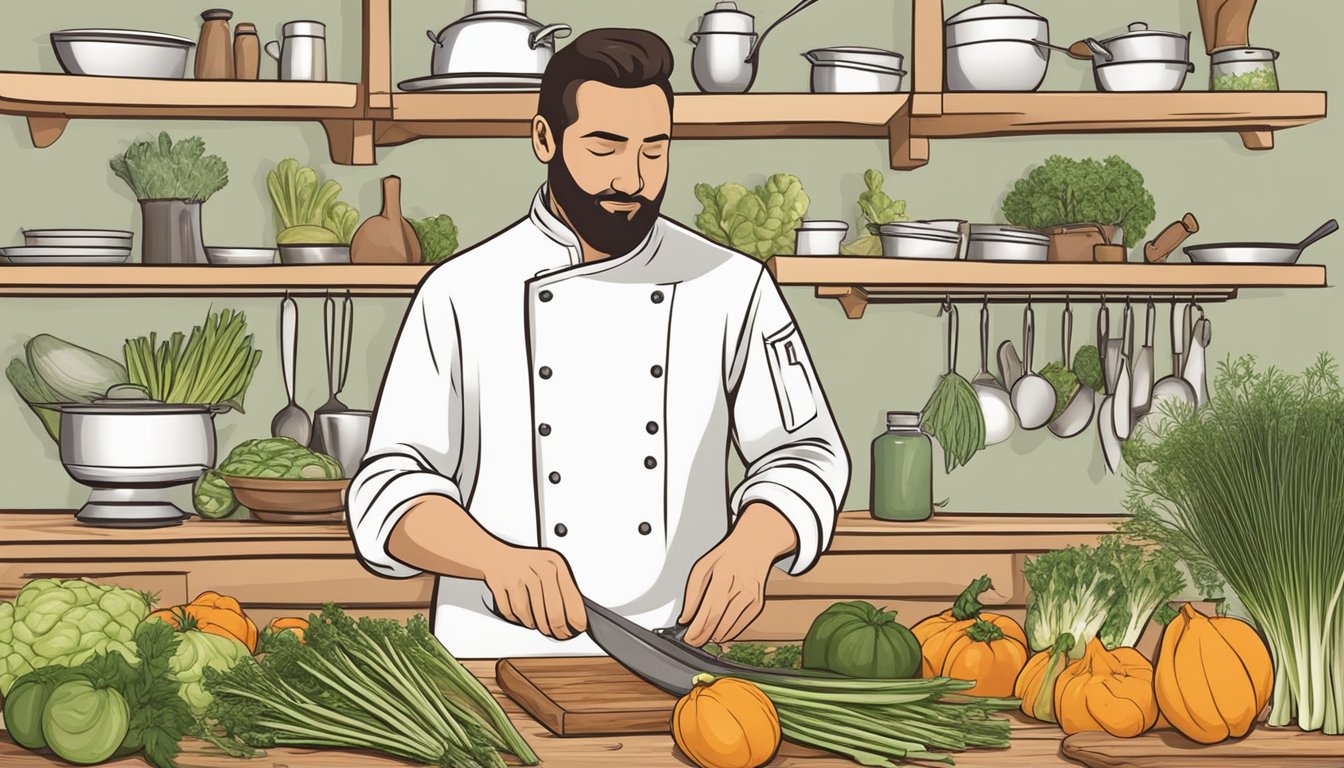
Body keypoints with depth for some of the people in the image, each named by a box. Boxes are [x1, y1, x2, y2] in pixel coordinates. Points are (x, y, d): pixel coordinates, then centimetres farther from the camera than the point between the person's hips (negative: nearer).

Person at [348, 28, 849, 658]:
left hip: (675, 661, 1)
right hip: (503, 655, 0)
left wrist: (750, 546, -13)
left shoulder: (732, 288, 7)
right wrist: (497, 558, -20)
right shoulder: (461, 295, 4)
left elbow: (804, 451, 10)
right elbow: (393, 483, 1)